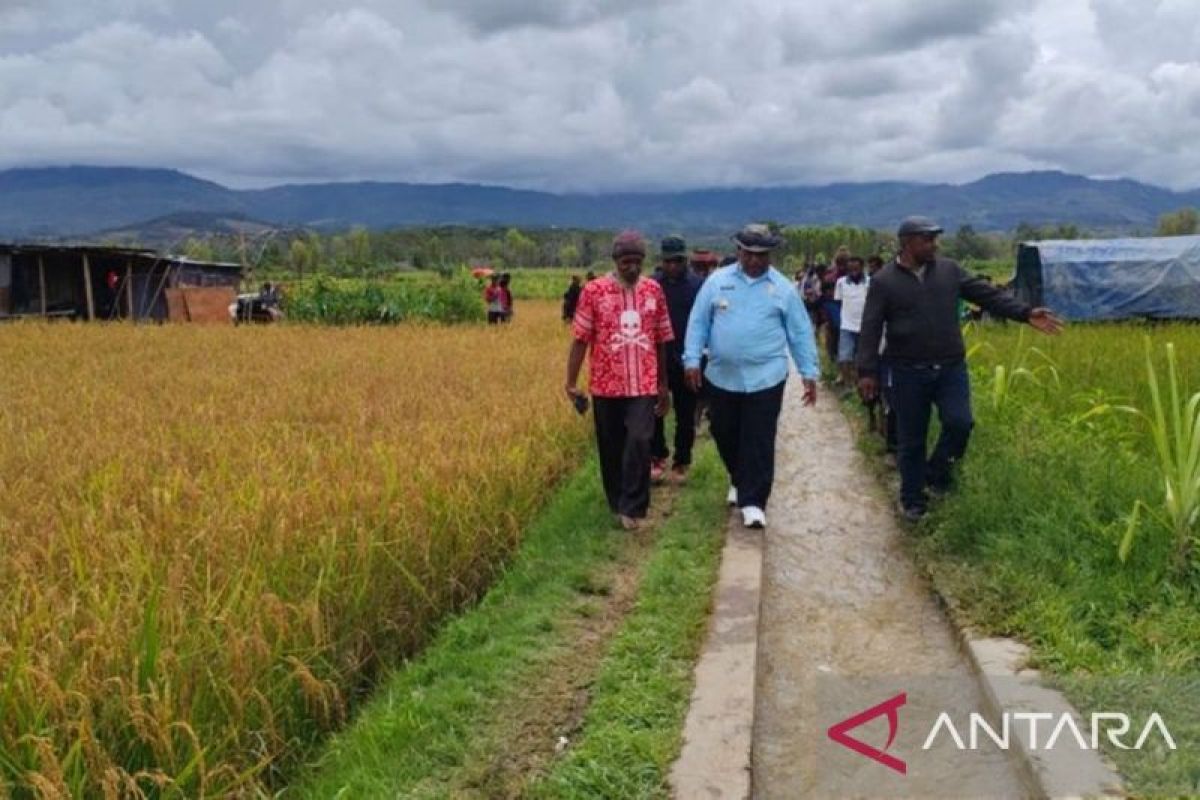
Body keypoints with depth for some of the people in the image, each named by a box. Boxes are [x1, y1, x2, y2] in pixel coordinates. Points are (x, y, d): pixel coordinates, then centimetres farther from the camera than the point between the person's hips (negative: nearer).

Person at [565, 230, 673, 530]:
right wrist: (571, 382, -6)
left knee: (639, 442, -14)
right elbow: (580, 339, -3)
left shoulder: (654, 291, 4)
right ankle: (618, 505, 29)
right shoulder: (594, 291, -4)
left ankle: (632, 508, -2)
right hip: (606, 385, 0)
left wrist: (663, 385, 12)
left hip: (643, 384, 1)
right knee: (611, 448, 10)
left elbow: (661, 342, 9)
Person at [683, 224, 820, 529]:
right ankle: (740, 481, 39)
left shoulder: (783, 288, 0)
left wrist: (809, 372, 2)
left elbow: (800, 332, 4)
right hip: (721, 377, 2)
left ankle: (753, 502, 4)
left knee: (758, 443, -3)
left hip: (765, 378, -2)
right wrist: (692, 359, -5)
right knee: (725, 435, 15)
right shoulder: (717, 281, 2)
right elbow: (698, 322, 3)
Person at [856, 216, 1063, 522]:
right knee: (911, 440, 5)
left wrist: (1025, 313, -8)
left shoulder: (949, 270, 7)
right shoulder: (884, 281, -3)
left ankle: (936, 474, 12)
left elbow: (988, 294, 4)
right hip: (909, 373, -2)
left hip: (951, 368, 3)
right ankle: (913, 500, 22)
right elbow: (870, 330, -6)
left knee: (959, 423, -15)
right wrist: (867, 371, -14)